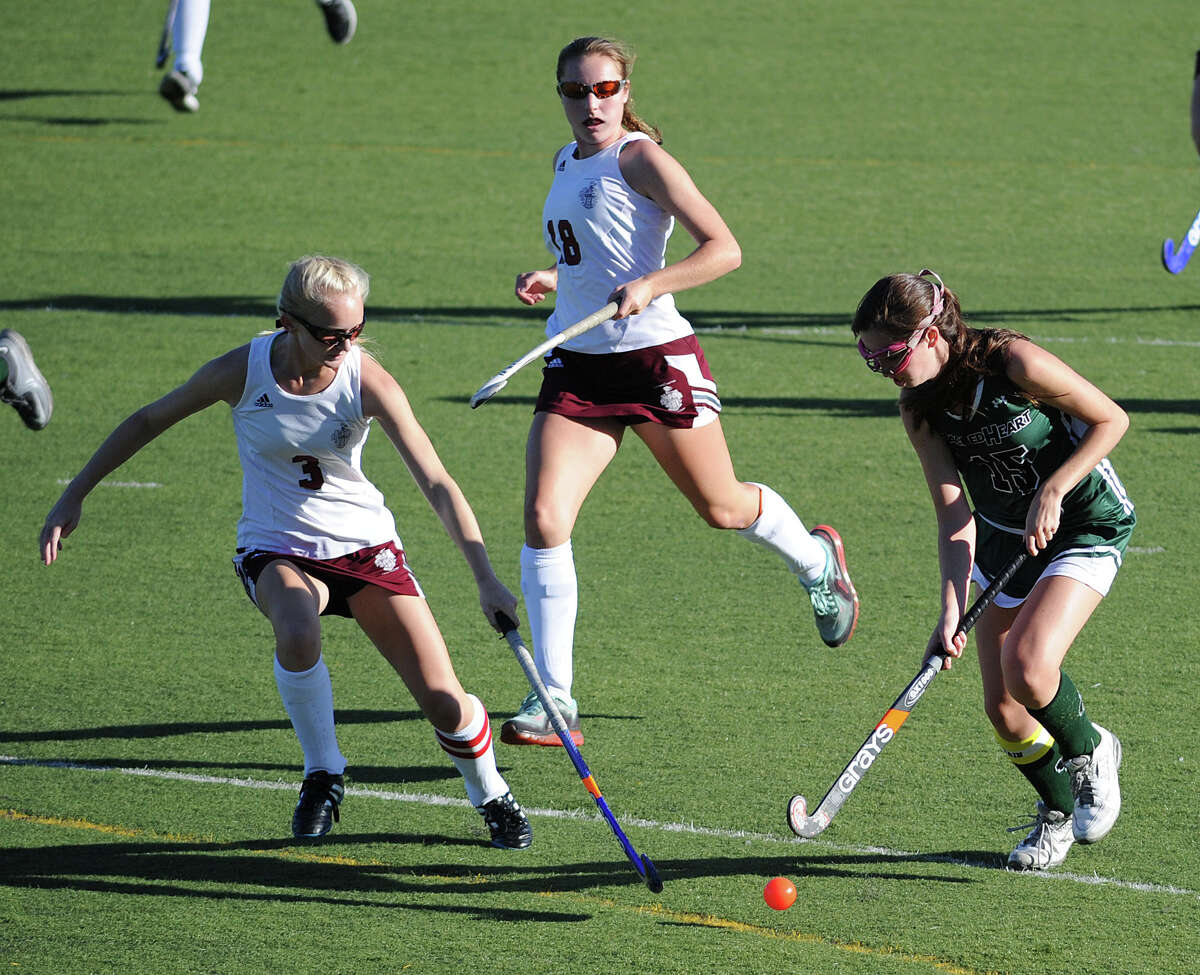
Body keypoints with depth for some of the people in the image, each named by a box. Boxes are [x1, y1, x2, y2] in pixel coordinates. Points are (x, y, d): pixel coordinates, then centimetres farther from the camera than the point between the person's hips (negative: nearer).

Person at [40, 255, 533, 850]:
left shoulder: (368, 382, -20)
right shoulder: (242, 371, -18)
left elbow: (436, 484, -23)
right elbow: (148, 422, -1)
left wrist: (486, 578, -34)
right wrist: (74, 496, 0)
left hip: (364, 545, 0)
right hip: (277, 548, 0)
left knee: (444, 703, -9)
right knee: (298, 633, -37)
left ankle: (491, 797, 25)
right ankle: (323, 777, -12)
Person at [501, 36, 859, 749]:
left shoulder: (638, 157, -11)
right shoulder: (568, 162, 13)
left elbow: (724, 248, -17)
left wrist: (647, 288, -31)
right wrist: (551, 279, 8)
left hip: (656, 356, -6)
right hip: (577, 367, 6)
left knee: (722, 508, 13)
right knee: (544, 520, -12)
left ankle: (817, 560, 47)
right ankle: (555, 702, -10)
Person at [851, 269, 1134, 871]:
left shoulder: (1013, 363, -27)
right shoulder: (920, 408, -11)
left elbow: (1110, 420, -15)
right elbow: (954, 514, -14)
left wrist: (1052, 492, -23)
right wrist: (952, 608, -26)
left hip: (1087, 527, -6)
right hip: (1002, 539, 6)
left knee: (1028, 669, -25)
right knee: (1002, 705, 1)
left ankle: (1090, 752, 6)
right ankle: (1057, 813, 28)